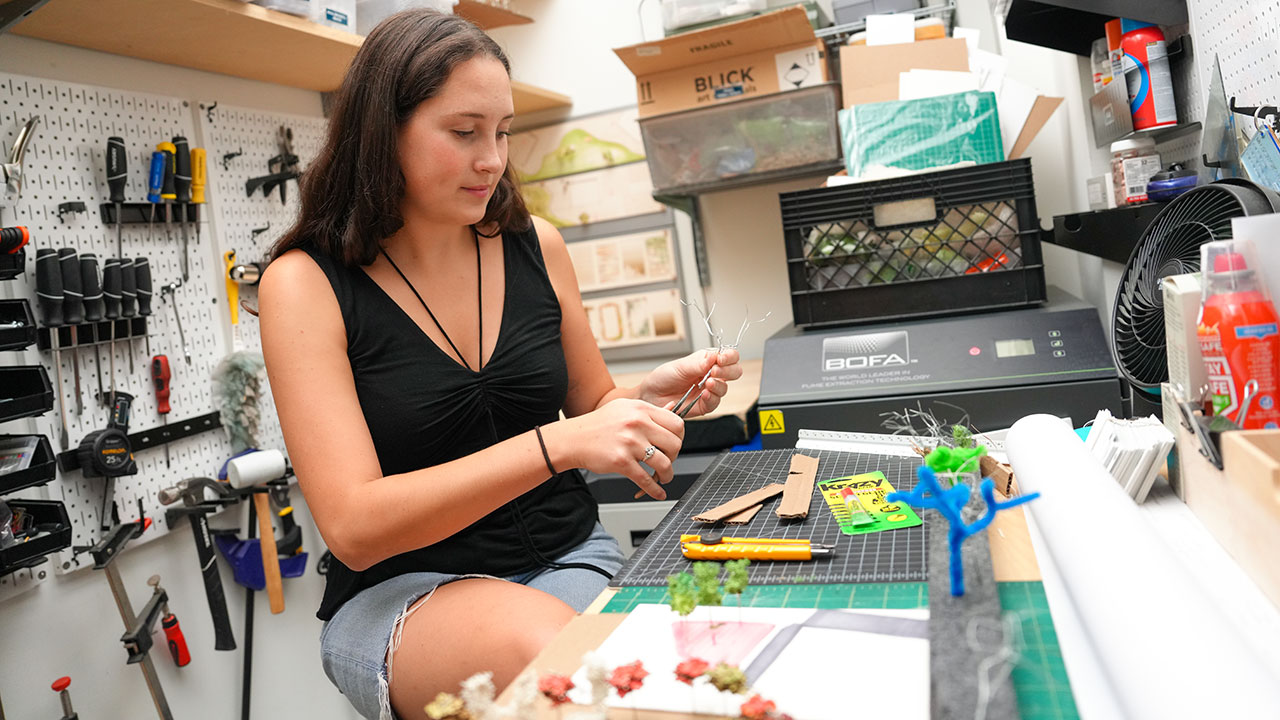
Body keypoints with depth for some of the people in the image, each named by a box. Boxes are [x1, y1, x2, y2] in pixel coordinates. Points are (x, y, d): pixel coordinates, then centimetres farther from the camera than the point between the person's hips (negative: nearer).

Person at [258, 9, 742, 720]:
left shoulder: (534, 244, 1)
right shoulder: (305, 283, -9)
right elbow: (353, 527, -18)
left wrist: (652, 394, -9)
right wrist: (558, 443, -28)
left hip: (571, 558, 3)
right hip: (398, 594, -3)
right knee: (540, 644, -34)